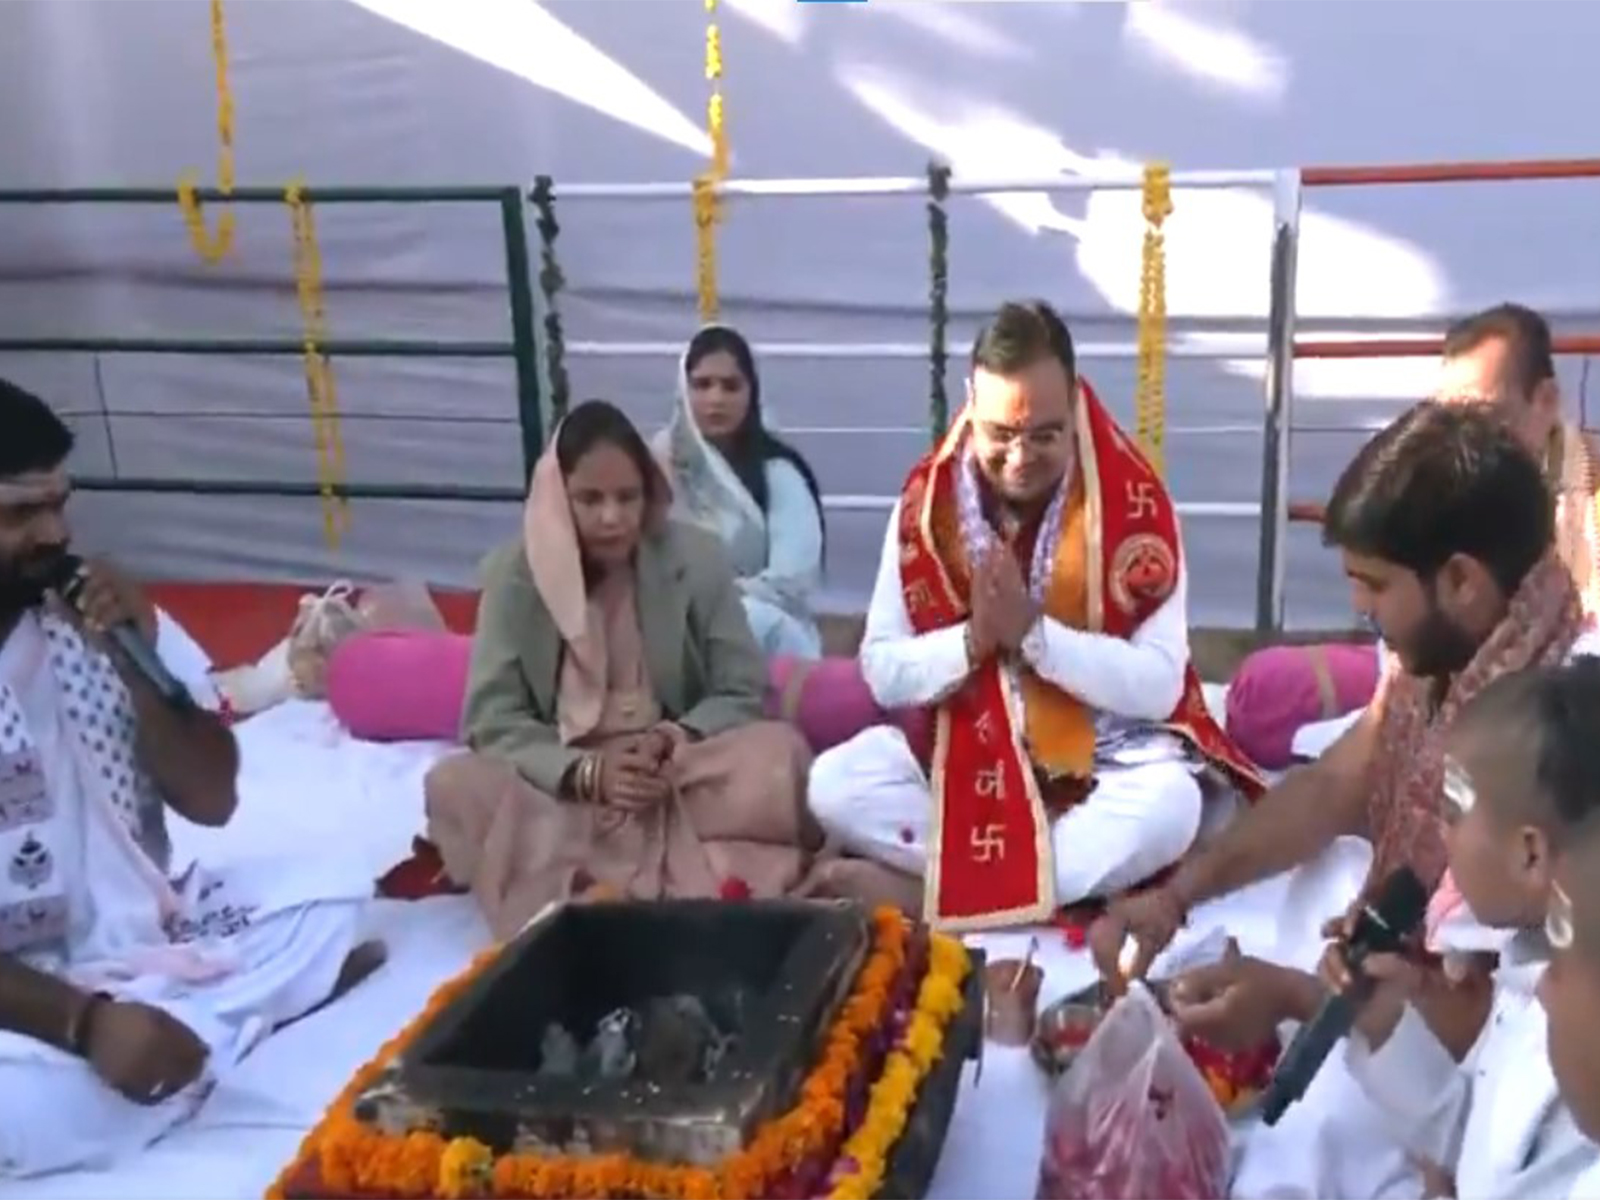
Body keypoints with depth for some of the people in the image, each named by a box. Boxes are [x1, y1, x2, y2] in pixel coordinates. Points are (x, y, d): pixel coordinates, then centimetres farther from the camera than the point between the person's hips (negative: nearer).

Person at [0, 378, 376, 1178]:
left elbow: (211, 801, -3)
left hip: (142, 929, 5)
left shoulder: (94, 620, -2)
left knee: (330, 892, -9)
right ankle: (252, 989, -14)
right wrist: (87, 1020, -32)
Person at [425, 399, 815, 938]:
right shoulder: (513, 572, -7)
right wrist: (588, 774, -25)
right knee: (453, 785, -29)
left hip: (678, 773, 0)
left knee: (778, 752, -28)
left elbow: (742, 693, -4)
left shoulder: (697, 558, -7)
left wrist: (676, 742, -23)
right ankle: (677, 871, -30)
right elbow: (492, 719, -10)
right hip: (560, 780, 0)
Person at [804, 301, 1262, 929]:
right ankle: (1084, 876, -21)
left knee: (1170, 803, -34)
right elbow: (883, 673, -6)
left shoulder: (1136, 502, -12)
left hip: (1103, 760, -2)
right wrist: (973, 639, -24)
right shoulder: (925, 500, -5)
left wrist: (1032, 631, -27)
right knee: (834, 785, -23)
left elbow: (1157, 688, -16)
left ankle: (925, 888, -25)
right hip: (963, 756, 2)